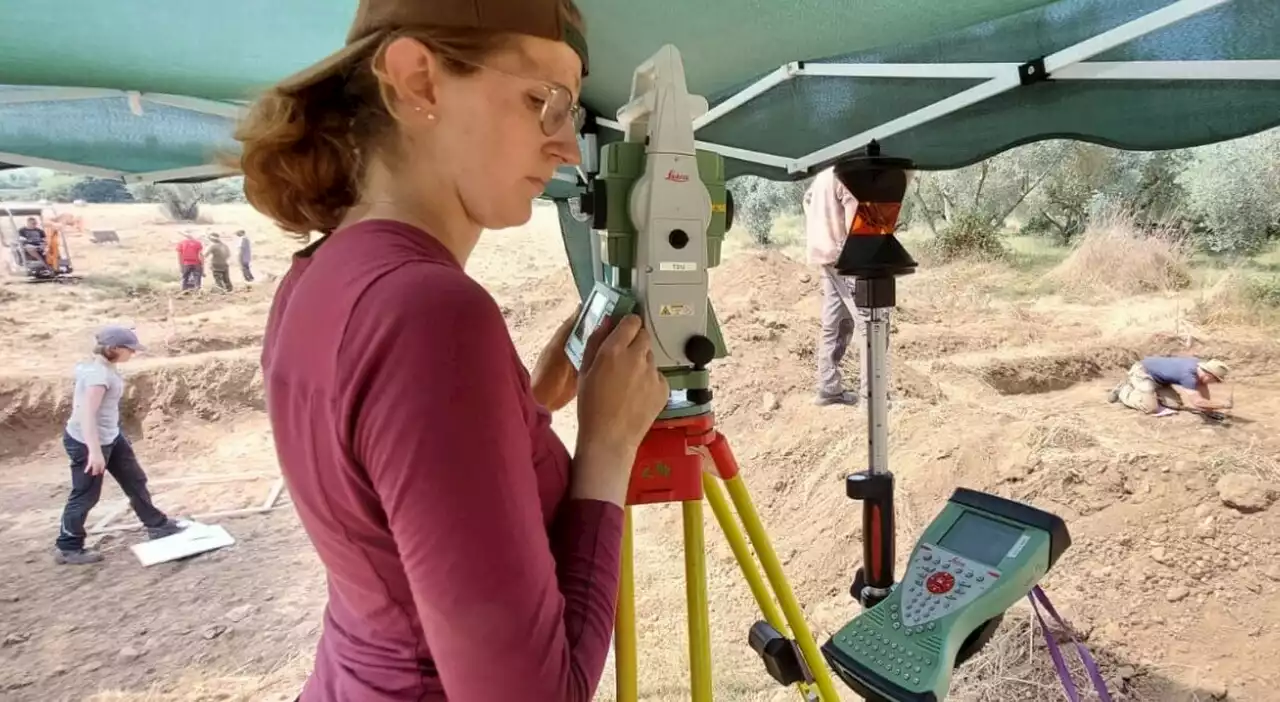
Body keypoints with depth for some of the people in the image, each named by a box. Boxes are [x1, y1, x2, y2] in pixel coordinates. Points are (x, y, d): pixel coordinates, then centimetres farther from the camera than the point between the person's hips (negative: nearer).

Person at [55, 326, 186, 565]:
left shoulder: (104, 368, 3)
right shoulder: (98, 374, -27)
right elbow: (87, 413, -33)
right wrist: (94, 450, -37)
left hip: (111, 436, 10)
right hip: (86, 441, -10)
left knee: (135, 480, 17)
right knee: (86, 495, 4)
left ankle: (156, 525, 30)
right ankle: (67, 549, 21)